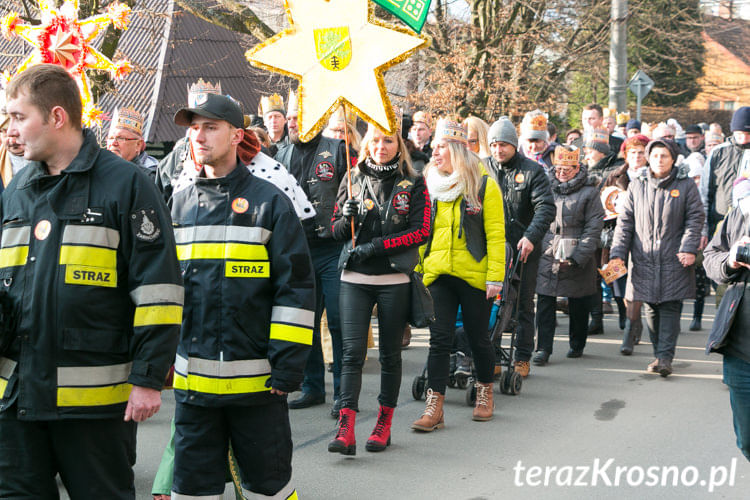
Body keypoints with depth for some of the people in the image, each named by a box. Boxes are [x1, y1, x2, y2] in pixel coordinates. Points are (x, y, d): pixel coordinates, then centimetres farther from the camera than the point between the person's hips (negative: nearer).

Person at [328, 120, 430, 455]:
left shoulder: (413, 183, 4)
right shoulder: (352, 180, 11)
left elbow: (421, 231, -4)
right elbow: (336, 230, 13)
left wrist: (376, 245, -12)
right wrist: (347, 219, -10)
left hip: (395, 279, -1)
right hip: (355, 278, 1)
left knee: (390, 353, 6)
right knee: (352, 351, -8)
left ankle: (384, 423, 18)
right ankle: (346, 430, -13)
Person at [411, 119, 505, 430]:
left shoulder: (483, 185, -3)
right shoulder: (429, 185, 9)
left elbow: (496, 233, -5)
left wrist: (495, 277, -11)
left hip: (474, 276, -3)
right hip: (437, 275, 3)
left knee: (478, 337, 9)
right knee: (439, 339, -2)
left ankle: (485, 393, 30)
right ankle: (434, 406, -2)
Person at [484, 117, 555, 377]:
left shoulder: (532, 171, -3)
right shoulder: (483, 169, 6)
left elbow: (546, 207, -12)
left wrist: (531, 237, -26)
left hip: (524, 248, -2)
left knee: (523, 304, 5)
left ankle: (522, 358, 14)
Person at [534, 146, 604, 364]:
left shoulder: (589, 192, -3)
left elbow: (593, 227, -7)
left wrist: (577, 257, -14)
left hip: (577, 259, -2)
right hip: (548, 255, 2)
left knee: (578, 304, 9)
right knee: (545, 300, -5)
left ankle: (577, 344, 27)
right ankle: (543, 348, -2)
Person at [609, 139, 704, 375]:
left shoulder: (686, 185, 3)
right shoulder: (636, 186, 8)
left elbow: (695, 218, 2)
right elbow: (625, 222, 8)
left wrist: (689, 248, -11)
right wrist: (618, 253, -1)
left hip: (674, 260, -2)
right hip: (644, 260, 2)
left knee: (670, 307, -6)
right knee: (651, 309, 6)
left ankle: (665, 356, -6)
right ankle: (659, 353, 17)